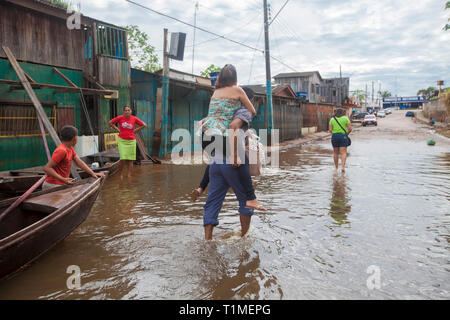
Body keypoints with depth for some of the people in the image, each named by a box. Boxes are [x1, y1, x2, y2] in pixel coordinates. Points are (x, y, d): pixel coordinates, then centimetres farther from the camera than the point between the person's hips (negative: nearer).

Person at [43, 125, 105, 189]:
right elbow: (47, 168, -23)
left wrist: (93, 173, 1)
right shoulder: (61, 150, -20)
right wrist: (63, 179, -32)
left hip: (62, 184, 9)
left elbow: (79, 162, 9)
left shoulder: (70, 149, 10)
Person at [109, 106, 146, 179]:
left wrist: (135, 130, 1)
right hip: (122, 140, -1)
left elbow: (144, 125, 6)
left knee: (130, 160, 3)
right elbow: (110, 123, 8)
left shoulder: (134, 119, -1)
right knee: (123, 159, -9)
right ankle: (121, 173, 15)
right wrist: (117, 129, 1)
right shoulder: (120, 118, -3)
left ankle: (129, 176, 11)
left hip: (131, 141, 1)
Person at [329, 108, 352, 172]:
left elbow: (330, 130, -1)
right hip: (343, 136, -2)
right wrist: (346, 133, 13)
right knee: (343, 153, -3)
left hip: (334, 136, 2)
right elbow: (350, 129, -3)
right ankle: (343, 167, -18)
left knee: (335, 153, 12)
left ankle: (336, 167, 18)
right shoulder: (345, 118, 2)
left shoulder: (332, 119, 6)